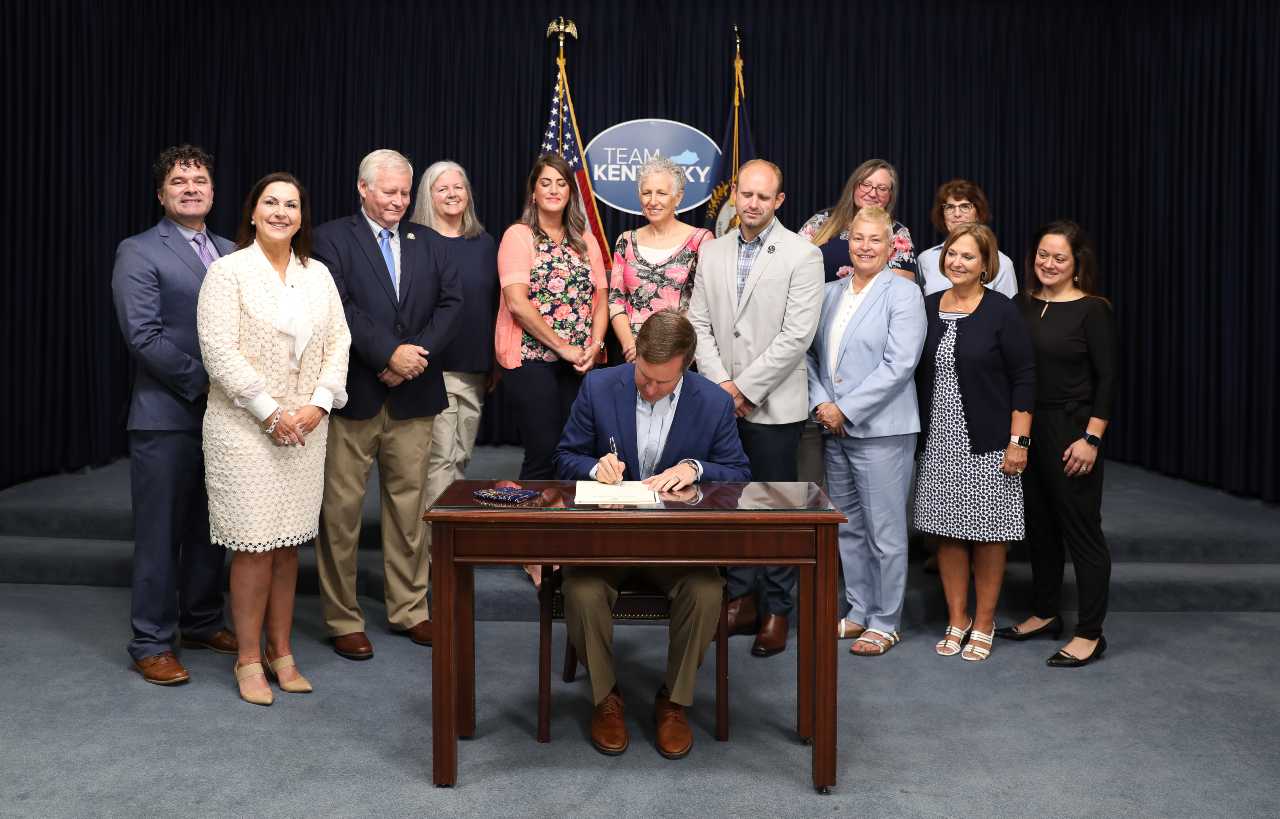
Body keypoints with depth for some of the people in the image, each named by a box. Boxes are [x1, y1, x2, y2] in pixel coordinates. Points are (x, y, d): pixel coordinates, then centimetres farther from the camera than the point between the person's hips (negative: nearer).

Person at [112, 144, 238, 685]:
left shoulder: (230, 252, 13)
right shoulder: (138, 253, -4)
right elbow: (143, 336, -13)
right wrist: (203, 382, -15)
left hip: (223, 413, 5)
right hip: (166, 416, -5)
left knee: (210, 528, 14)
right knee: (160, 532, 2)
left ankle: (202, 623, 28)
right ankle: (151, 644, 13)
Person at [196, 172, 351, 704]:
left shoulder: (317, 275, 11)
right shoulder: (228, 271, -4)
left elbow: (338, 342, 8)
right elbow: (219, 352, -11)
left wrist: (318, 404, -6)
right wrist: (271, 412, -14)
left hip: (305, 427, 5)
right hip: (245, 426, -4)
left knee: (288, 544, 9)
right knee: (255, 546, -3)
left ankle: (281, 653, 21)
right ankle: (249, 661, 11)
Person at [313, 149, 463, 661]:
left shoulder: (427, 243, 14)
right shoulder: (331, 239, 1)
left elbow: (452, 302, 4)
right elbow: (338, 307, -12)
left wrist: (418, 352, -11)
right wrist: (389, 353, -19)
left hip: (413, 394, 4)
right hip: (353, 394, -4)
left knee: (410, 504, 10)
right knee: (342, 508, 2)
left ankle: (409, 609, 23)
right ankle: (343, 620, 14)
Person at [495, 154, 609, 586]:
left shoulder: (585, 240, 14)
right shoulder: (518, 236, -2)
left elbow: (600, 298, 11)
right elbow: (517, 302, -12)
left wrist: (593, 346, -6)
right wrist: (562, 346, -13)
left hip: (579, 363, 5)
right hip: (531, 358, -5)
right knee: (544, 453, -5)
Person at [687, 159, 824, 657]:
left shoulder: (802, 255, -6)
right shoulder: (712, 252, 9)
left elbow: (797, 335, -12)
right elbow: (699, 323, 7)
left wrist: (745, 388, -13)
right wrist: (721, 384, -5)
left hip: (773, 405, -4)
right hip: (724, 403, 5)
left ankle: (777, 611, 16)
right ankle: (741, 601, 23)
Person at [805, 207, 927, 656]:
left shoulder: (903, 294, -6)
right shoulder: (831, 292, 12)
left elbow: (898, 365, -15)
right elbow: (811, 353, 12)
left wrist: (846, 410, -16)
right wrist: (820, 404, -4)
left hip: (880, 431, -6)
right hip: (834, 431, 6)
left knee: (885, 532, 1)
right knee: (847, 527, 14)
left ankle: (884, 623, 14)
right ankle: (859, 611, 28)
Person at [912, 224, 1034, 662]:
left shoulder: (1001, 312, -7)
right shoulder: (927, 307, 6)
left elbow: (1024, 378, -7)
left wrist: (1019, 441, -12)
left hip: (987, 444, -4)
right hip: (939, 443, 4)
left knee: (987, 535, 5)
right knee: (947, 532, 9)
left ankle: (983, 624, 21)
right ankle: (957, 620, 24)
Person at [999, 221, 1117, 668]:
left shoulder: (1092, 311, -8)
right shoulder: (1022, 305, 7)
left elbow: (1107, 379, -9)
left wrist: (1091, 438, -16)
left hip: (1070, 430, -6)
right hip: (1024, 428, 6)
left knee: (1081, 529, 1)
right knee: (1039, 525, 16)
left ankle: (1090, 634, 12)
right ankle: (1046, 613, 31)